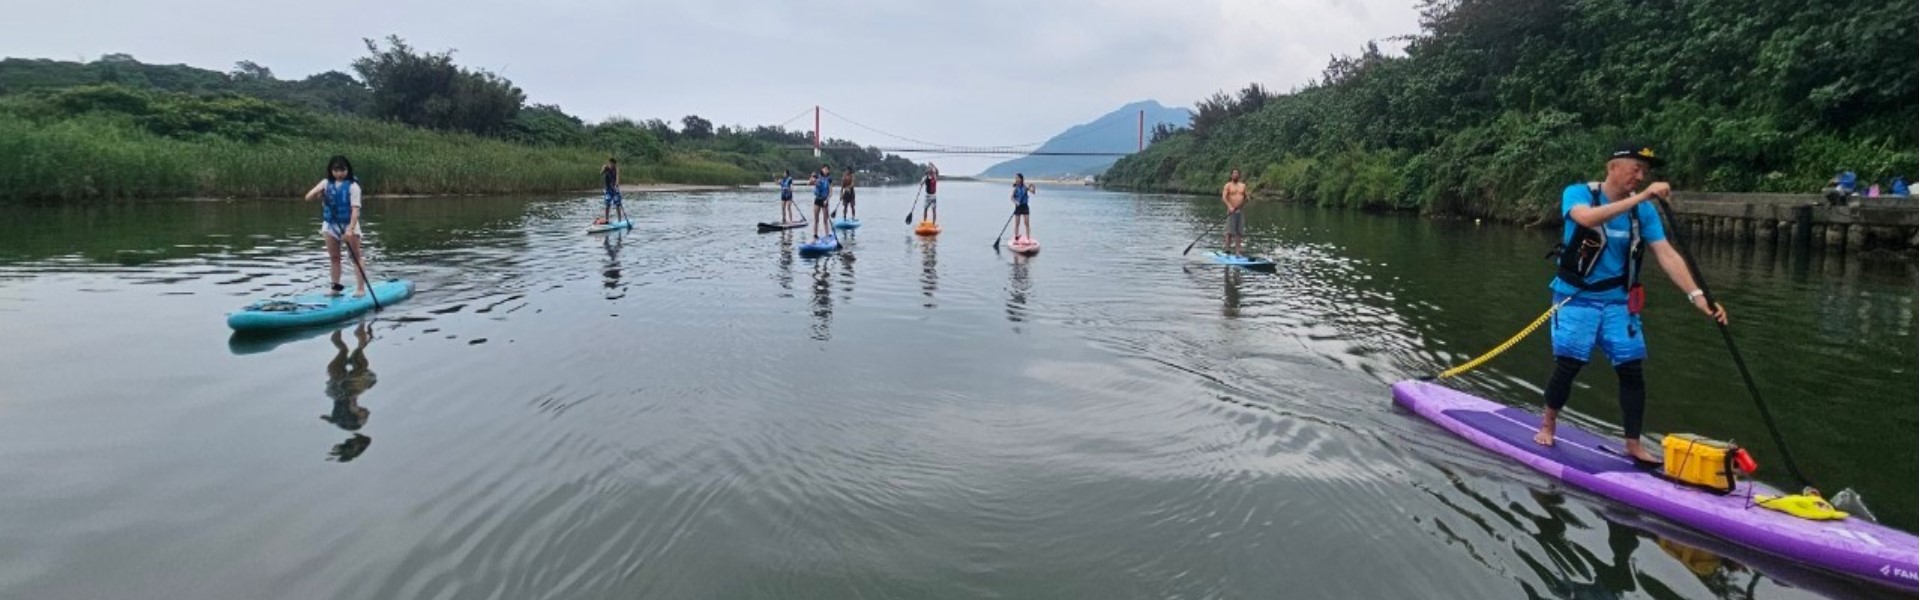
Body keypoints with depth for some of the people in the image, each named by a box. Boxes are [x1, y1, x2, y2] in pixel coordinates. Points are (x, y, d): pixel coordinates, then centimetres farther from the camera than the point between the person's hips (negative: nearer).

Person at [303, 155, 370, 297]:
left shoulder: (353, 186, -9)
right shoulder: (326, 183, 6)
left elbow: (355, 209, -17)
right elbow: (308, 197, 5)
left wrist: (350, 229, -27)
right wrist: (317, 192, -18)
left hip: (349, 224, -5)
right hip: (330, 224, 5)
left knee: (356, 257, -4)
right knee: (333, 257, 10)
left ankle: (361, 288, -4)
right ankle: (336, 287, 18)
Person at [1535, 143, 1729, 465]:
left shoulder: (1644, 209, 0)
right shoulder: (1577, 193, -11)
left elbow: (1666, 254, -8)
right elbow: (1588, 218, -35)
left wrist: (1696, 295, -19)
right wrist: (1639, 197, -38)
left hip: (1618, 300, 4)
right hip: (1577, 296, -4)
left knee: (1632, 370, 0)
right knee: (1568, 366, -8)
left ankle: (1633, 445, 12)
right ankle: (1547, 425, 15)